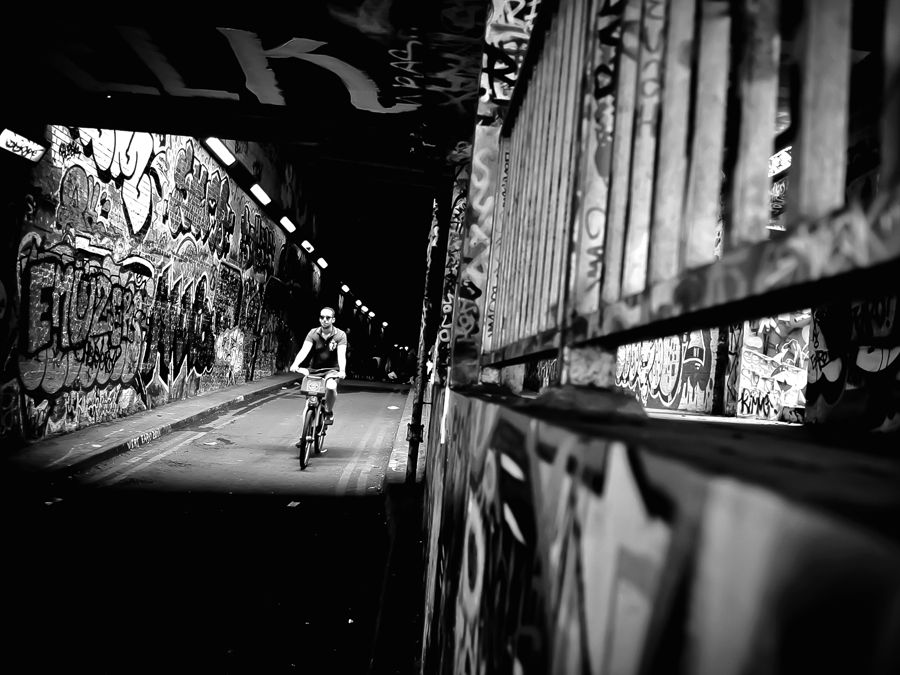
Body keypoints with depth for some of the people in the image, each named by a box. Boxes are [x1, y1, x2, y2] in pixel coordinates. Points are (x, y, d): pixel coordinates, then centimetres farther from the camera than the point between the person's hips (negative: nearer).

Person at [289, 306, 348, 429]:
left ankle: (329, 412, -4)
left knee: (331, 387, -32)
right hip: (314, 369, 3)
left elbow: (341, 354, -22)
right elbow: (304, 350, -18)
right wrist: (295, 364, -36)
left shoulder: (340, 335, -8)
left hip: (331, 370, -3)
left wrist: (342, 370, -41)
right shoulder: (313, 333, -3)